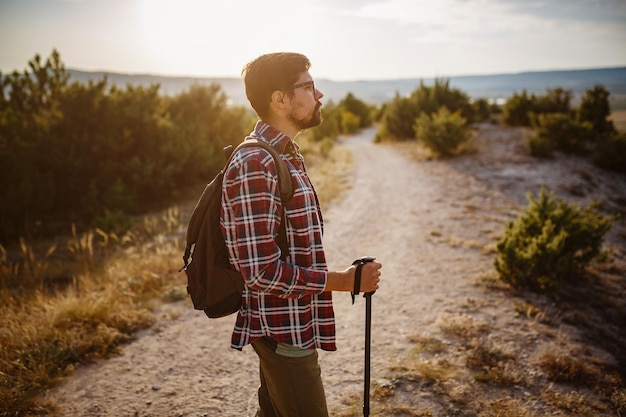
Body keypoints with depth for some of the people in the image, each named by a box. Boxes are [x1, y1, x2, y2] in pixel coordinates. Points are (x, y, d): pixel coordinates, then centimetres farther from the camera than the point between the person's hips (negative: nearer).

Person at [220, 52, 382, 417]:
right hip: (283, 331, -10)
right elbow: (262, 272, -27)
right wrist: (345, 280, -19)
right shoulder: (254, 167, -24)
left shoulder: (286, 155, 9)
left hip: (288, 326, 10)